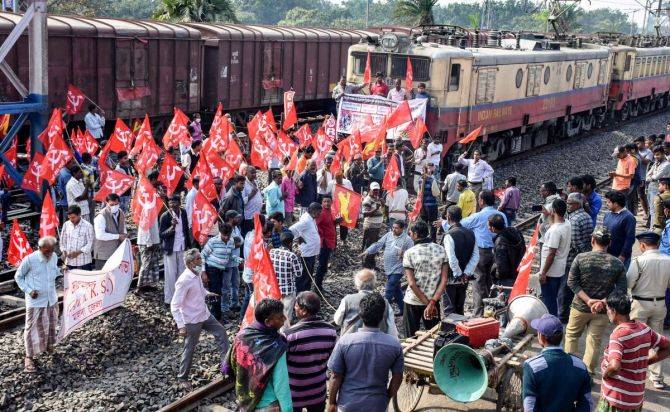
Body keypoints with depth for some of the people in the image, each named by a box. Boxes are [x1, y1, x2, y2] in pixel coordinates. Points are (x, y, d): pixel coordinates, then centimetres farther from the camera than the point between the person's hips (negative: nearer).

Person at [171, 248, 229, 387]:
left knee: (221, 332, 16)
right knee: (189, 349, 6)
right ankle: (182, 377, 25)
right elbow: (174, 305, -26)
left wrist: (207, 293, 9)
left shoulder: (198, 274, -2)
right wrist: (181, 326, -27)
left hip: (205, 315, 8)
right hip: (192, 321, -8)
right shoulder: (184, 281, -27)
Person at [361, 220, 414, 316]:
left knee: (389, 291, -8)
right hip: (388, 268, 7)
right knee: (396, 290, 16)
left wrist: (403, 254, -29)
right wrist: (367, 251, -8)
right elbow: (378, 244, 2)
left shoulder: (407, 240, -11)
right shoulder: (388, 235, 5)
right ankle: (402, 309, 28)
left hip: (397, 269, -7)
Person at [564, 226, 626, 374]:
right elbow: (621, 290, -9)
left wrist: (588, 300, -15)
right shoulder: (617, 264, -7)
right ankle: (588, 372, 19)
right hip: (602, 312, 1)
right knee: (594, 342, 12)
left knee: (571, 335, 19)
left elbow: (572, 282, -14)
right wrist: (603, 302, -14)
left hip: (580, 307, -1)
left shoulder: (581, 258, -12)